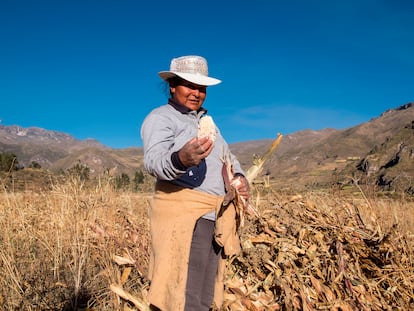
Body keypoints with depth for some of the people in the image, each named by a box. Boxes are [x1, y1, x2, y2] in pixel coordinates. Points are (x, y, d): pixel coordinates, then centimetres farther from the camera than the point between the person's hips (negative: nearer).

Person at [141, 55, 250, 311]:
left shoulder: (205, 120, 21)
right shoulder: (161, 118, -4)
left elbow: (227, 155, 25)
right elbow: (154, 161, -22)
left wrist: (240, 176, 4)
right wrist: (180, 159, -44)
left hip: (214, 218, 8)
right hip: (183, 215, -8)